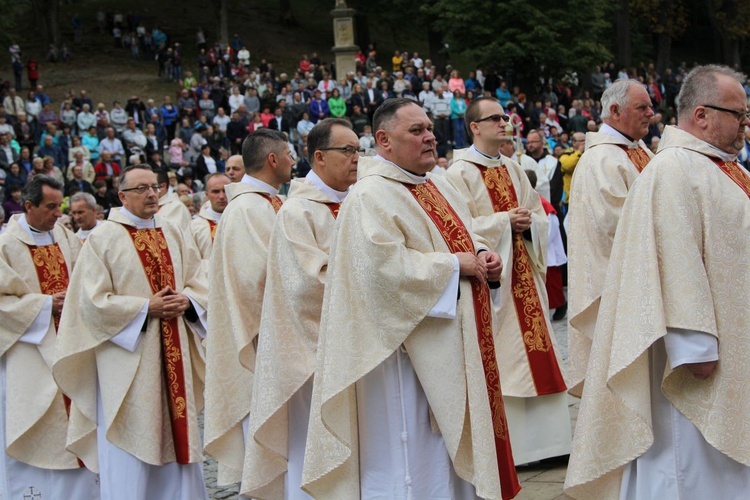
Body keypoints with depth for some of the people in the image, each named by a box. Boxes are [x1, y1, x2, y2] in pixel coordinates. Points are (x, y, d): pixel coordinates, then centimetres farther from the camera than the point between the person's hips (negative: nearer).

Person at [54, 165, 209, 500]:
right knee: (129, 449, -2)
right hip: (128, 359, -5)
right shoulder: (102, 239, -4)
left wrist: (185, 301, -10)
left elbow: (199, 284, 12)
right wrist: (147, 307, -15)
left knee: (179, 432, 9)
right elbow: (93, 301, -10)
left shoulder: (174, 235, 13)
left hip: (174, 355, 5)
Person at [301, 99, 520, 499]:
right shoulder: (370, 196, -14)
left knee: (455, 447, 15)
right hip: (409, 350, -9)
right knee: (412, 455, -2)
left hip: (455, 343, 9)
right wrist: (454, 263, -18)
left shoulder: (439, 187, 15)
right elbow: (385, 264, -26)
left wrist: (481, 257, 1)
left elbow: (460, 239, 25)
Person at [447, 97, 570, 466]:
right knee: (497, 356, -5)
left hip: (523, 276, 7)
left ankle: (535, 435, 15)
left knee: (531, 345, 7)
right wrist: (504, 221, -15)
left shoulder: (514, 170, 15)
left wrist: (529, 222, -7)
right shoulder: (459, 173, -7)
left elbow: (539, 215, 14)